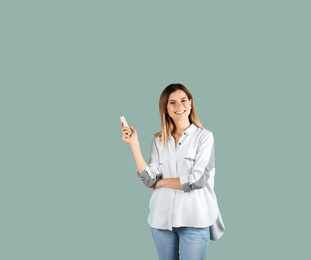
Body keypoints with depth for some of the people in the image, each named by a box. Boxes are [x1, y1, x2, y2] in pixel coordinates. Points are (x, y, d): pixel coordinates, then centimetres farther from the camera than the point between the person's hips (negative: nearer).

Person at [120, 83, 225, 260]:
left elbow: (197, 179, -14)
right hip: (162, 219, 4)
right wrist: (134, 144, -9)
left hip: (194, 220, -3)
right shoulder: (158, 140, 6)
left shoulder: (205, 136, -5)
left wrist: (161, 182, -3)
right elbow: (150, 180, -5)